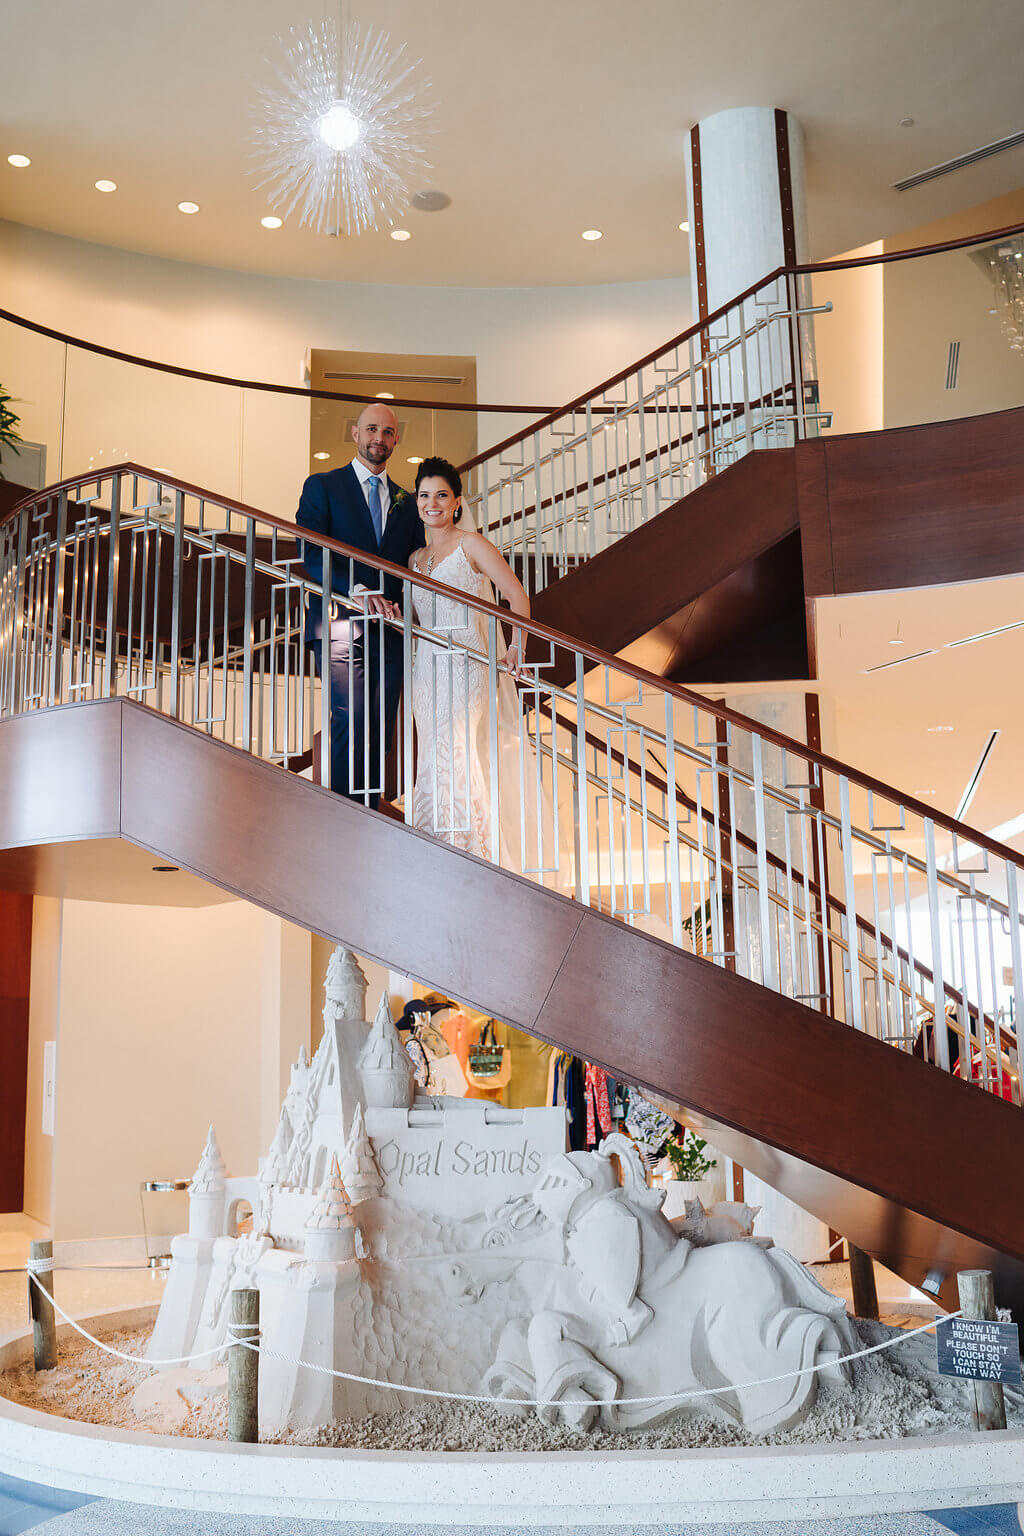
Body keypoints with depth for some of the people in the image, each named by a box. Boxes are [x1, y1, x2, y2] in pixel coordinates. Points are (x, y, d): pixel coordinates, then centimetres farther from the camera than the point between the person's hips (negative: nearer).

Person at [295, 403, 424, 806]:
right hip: (342, 625, -4)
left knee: (379, 734, 2)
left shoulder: (406, 502, 22)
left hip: (390, 632, 5)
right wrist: (359, 591, -21)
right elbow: (311, 554, -6)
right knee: (350, 722, -18)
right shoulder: (322, 486, 8)